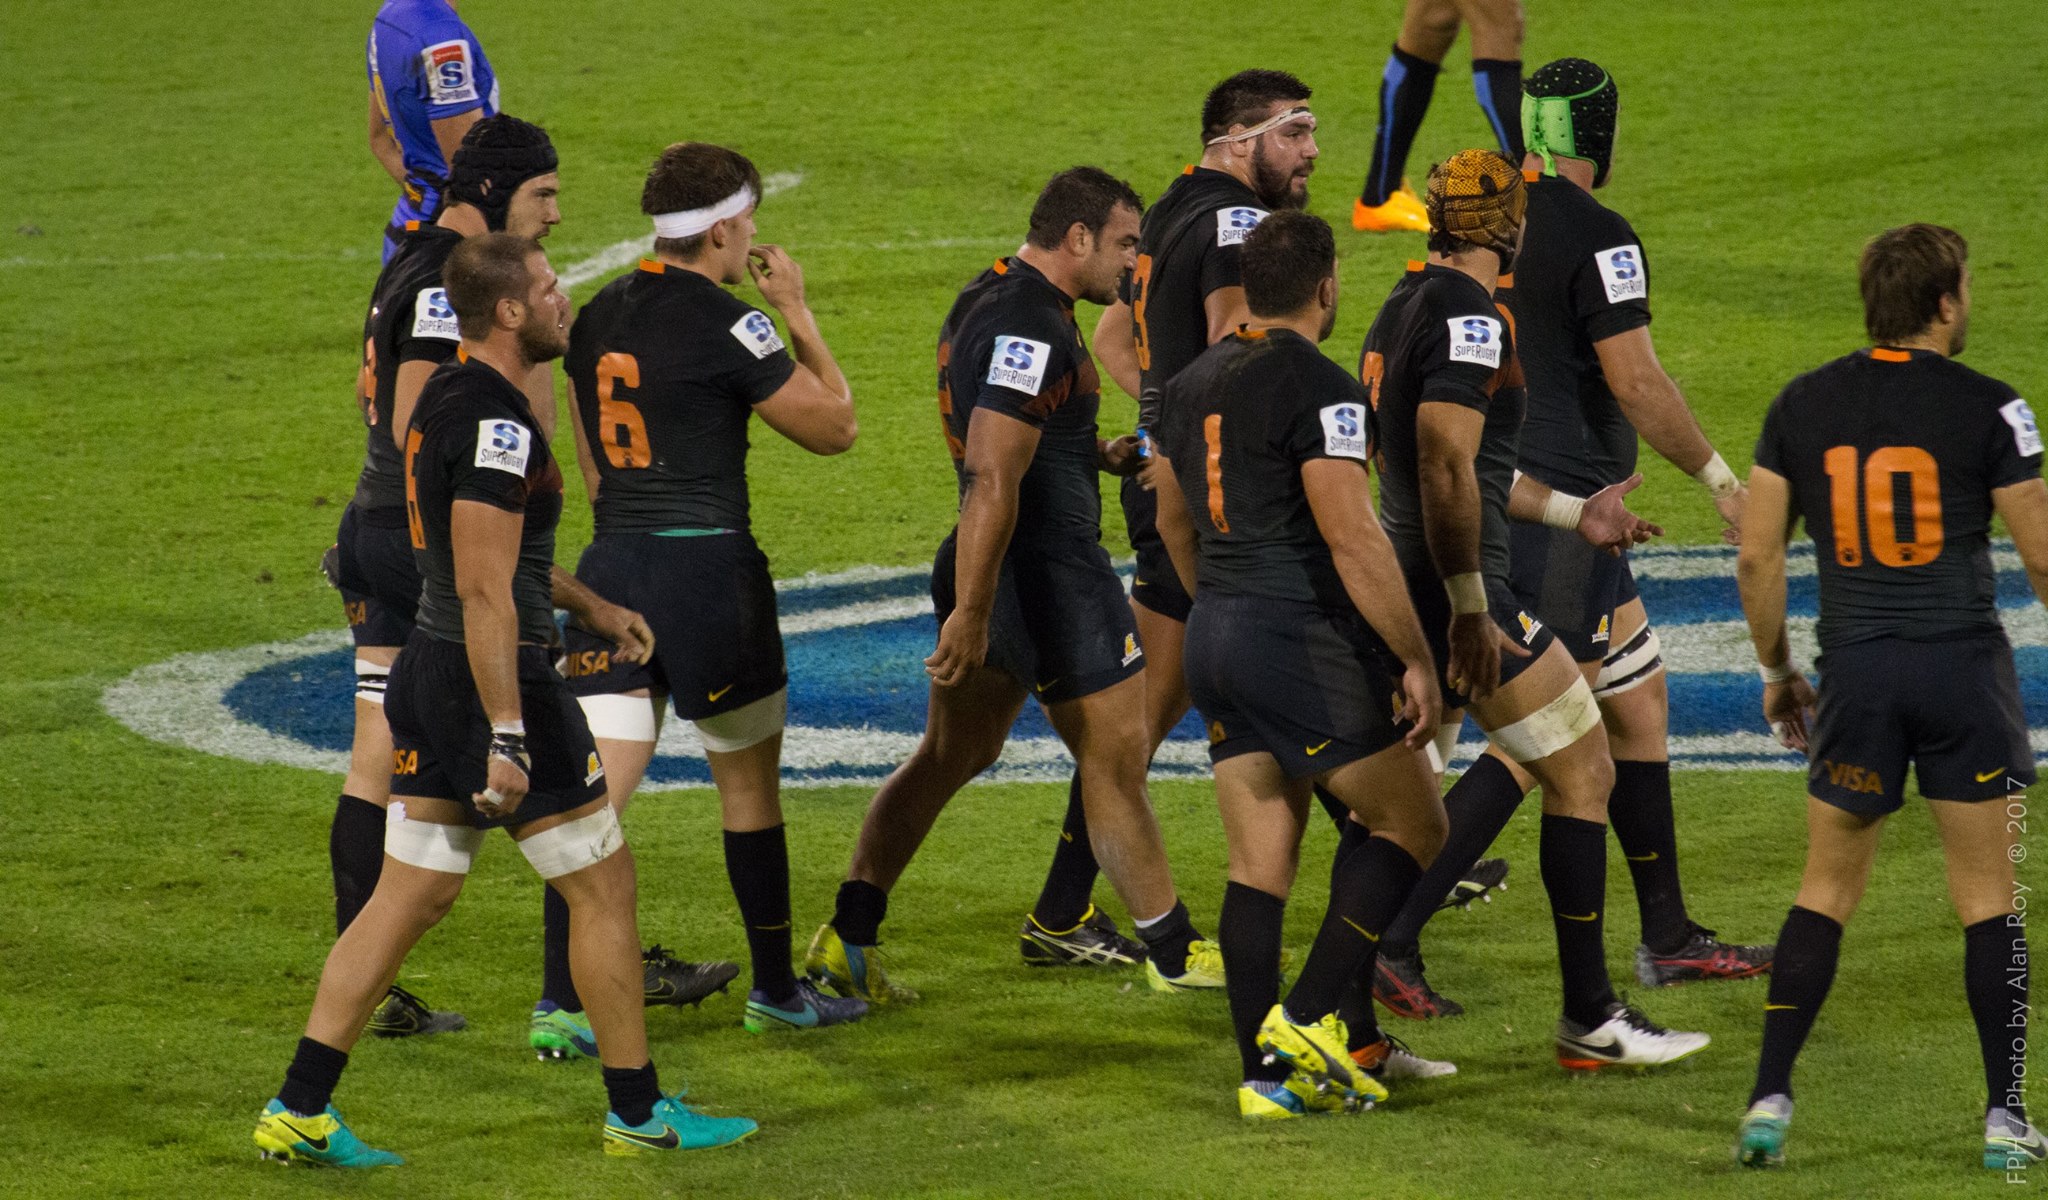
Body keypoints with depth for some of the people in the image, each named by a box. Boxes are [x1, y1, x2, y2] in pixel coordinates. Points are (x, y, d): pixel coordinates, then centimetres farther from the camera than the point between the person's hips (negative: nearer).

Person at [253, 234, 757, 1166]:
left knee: (412, 895, 11)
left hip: (428, 672, 9)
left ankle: (299, 1109, 7)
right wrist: (507, 735, -25)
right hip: (492, 679, -9)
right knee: (603, 887, 4)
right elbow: (484, 590, -24)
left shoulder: (444, 397, 11)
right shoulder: (496, 424, -20)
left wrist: (587, 605, 30)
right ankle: (638, 1112, 12)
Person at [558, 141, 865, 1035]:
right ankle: (775, 990, 23)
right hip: (708, 567, -5)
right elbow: (834, 426, -3)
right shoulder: (724, 323, -12)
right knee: (749, 787, 12)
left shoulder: (598, 318, 9)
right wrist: (799, 314, 5)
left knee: (593, 792, 0)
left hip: (610, 566, 5)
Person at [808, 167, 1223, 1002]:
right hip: (1050, 571, -10)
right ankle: (1172, 953, 13)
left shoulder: (987, 300, 12)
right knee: (1115, 758, 2)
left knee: (949, 754, 14)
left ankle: (847, 939, 11)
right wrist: (970, 612, -28)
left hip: (998, 564, 10)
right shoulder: (1032, 329, -21)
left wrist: (1099, 456, 16)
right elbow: (992, 480, -26)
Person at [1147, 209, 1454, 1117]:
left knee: (1259, 863, 8)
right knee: (1411, 826, 5)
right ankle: (1307, 1018, -4)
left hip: (1215, 636, 8)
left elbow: (1173, 522, 23)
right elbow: (1353, 540, -19)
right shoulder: (1320, 389, -15)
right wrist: (1415, 660, -14)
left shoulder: (1192, 384, 12)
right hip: (1305, 645, -8)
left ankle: (1266, 1075, 4)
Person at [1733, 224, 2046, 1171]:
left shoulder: (1802, 406, 4)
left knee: (1825, 891, 12)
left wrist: (1777, 672, 16)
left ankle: (1769, 1101, 5)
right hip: (1965, 666, -2)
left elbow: (1757, 554, 4)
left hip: (1856, 668, 3)